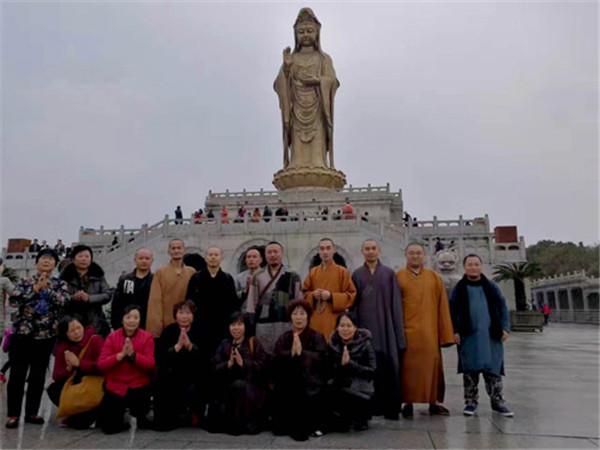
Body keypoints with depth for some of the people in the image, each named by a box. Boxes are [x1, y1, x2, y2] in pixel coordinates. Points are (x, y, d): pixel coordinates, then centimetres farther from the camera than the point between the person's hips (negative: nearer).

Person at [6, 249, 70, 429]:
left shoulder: (60, 284, 6)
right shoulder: (25, 282, 5)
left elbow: (65, 301, -12)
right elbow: (13, 300, -11)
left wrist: (47, 289, -17)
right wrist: (35, 289, -17)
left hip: (45, 336, 1)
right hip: (22, 333, -1)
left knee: (38, 376, 8)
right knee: (17, 375, 1)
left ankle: (31, 412, 19)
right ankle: (13, 414, 11)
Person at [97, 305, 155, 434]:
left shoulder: (147, 337, -6)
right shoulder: (112, 337, -3)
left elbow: (150, 365, -13)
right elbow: (101, 365, -10)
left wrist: (133, 354, -26)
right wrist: (121, 355, -23)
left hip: (138, 387, -1)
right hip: (115, 387, 1)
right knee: (108, 427, -3)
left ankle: (138, 414, 17)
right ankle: (122, 412, 29)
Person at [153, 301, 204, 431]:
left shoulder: (199, 331, -5)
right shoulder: (168, 331, -3)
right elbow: (159, 359, -13)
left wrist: (190, 346, -26)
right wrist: (177, 346, -25)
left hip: (193, 377, 0)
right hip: (170, 378, 0)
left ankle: (194, 414, 3)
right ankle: (179, 415, 27)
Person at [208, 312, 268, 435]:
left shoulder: (254, 343, 4)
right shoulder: (224, 344, 13)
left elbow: (262, 365, -7)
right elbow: (215, 367, 3)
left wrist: (243, 363, -18)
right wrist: (228, 364, -15)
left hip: (252, 388, -2)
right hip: (228, 389, 2)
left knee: (239, 385, -36)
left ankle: (245, 422, -17)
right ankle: (231, 422, 10)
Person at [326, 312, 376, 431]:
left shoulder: (365, 344, -8)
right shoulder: (333, 344, 2)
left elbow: (371, 371, -13)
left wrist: (350, 364, -24)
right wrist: (341, 364, -18)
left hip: (360, 389, -2)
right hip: (339, 387, 2)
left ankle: (360, 418, 6)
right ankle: (342, 419, 10)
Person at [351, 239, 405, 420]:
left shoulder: (389, 273, 6)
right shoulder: (357, 275, 9)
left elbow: (395, 303, 4)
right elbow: (352, 302, 8)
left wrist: (398, 330, -1)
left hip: (385, 326, -1)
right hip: (365, 325, 1)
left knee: (389, 367, -2)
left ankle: (390, 408, 9)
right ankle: (370, 406, 12)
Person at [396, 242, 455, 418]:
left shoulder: (435, 278, 9)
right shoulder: (397, 277, 4)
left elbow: (443, 307, 7)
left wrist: (445, 333, 2)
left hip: (429, 332, 2)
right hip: (406, 332, -2)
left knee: (432, 366, 7)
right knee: (408, 368, 3)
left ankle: (435, 402, 20)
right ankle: (408, 402, 13)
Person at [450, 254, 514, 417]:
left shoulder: (492, 287, 9)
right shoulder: (459, 289, 5)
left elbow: (502, 308, 9)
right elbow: (452, 312, 3)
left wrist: (505, 327, -1)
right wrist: (455, 331, -5)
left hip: (491, 335, 1)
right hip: (468, 336, -1)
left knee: (493, 369, 4)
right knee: (470, 370, 3)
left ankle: (497, 401, 14)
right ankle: (470, 401, 12)